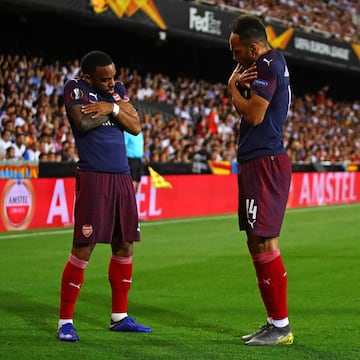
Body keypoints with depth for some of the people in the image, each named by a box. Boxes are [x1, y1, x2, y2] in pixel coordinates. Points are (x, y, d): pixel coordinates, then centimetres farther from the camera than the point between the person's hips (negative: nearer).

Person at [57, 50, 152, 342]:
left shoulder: (117, 90, 14)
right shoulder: (75, 88, -4)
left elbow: (136, 127, 6)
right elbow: (83, 123, -20)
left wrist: (112, 107, -9)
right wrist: (116, 108, -6)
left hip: (122, 176, 7)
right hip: (93, 176, -7)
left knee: (124, 246, 10)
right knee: (83, 249, -8)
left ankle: (120, 317, 21)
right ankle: (65, 322, 0)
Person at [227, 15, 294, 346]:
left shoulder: (268, 66, -14)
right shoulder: (272, 62, 18)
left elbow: (253, 114, -19)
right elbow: (245, 109, 18)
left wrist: (233, 86, -4)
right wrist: (238, 81, 0)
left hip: (265, 163, -11)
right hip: (256, 162, 11)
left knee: (265, 243, -10)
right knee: (256, 244, 14)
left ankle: (281, 327, -5)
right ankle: (274, 323, 20)